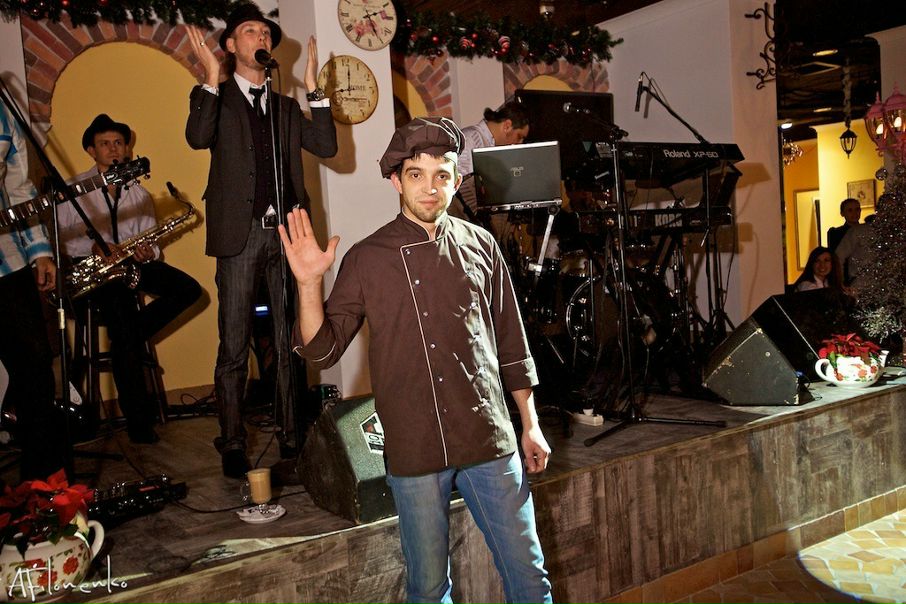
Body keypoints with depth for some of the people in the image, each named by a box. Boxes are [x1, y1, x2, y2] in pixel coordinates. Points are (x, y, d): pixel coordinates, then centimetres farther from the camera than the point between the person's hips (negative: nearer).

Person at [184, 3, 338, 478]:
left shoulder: (286, 106, 18)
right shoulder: (216, 97, 7)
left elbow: (326, 146, 4)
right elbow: (198, 138, -14)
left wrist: (313, 88, 0)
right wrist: (212, 77, -15)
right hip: (240, 232, -3)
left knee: (289, 342, 8)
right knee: (234, 346, -2)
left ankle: (290, 436, 18)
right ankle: (232, 446, 8)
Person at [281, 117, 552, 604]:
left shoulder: (480, 246, 4)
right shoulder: (366, 259, -1)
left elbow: (511, 344, 11)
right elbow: (322, 350, -1)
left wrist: (530, 425, 11)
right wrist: (309, 283, -16)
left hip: (489, 439, 2)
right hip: (414, 452, -1)